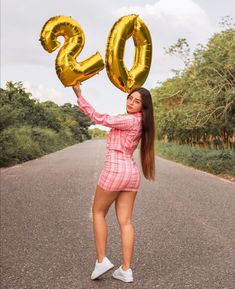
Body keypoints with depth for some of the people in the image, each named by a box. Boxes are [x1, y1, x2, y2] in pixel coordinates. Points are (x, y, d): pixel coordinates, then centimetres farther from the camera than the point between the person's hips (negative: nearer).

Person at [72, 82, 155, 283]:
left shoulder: (130, 120, -12)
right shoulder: (138, 122, 13)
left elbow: (98, 118, -14)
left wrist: (79, 95, -11)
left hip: (115, 170, -8)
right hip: (132, 173, 8)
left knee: (98, 212, 11)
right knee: (125, 221, 7)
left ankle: (101, 260, 10)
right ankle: (126, 270, 9)